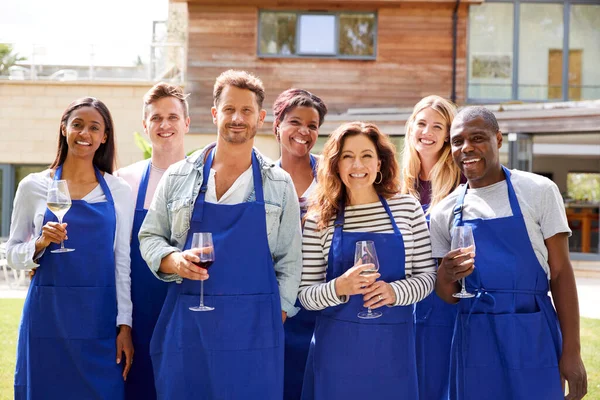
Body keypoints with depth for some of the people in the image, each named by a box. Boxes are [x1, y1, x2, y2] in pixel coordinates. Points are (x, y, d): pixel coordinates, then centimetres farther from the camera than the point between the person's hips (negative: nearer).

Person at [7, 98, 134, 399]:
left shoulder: (119, 191, 5)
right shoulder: (33, 186, 3)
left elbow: (123, 262, 6)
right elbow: (13, 255, 7)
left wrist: (125, 325, 1)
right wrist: (41, 243, -14)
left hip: (100, 318, 1)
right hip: (47, 316, 0)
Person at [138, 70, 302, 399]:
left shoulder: (280, 184, 6)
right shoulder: (178, 177, 7)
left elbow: (289, 261, 8)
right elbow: (149, 237, 12)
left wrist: (276, 318, 0)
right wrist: (175, 261, -9)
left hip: (254, 326, 0)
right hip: (187, 321, 1)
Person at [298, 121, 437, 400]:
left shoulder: (407, 207, 2)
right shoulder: (318, 220, -1)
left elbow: (427, 275, 4)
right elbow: (305, 295, -1)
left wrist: (394, 291, -14)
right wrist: (339, 287, -21)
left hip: (392, 345, 1)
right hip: (337, 346, -1)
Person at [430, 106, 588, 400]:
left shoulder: (538, 191, -3)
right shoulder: (444, 212, 5)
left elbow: (560, 272, -3)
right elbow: (448, 297, 9)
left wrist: (571, 352, -7)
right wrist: (446, 276, -14)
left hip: (533, 337, -2)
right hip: (475, 339, 3)